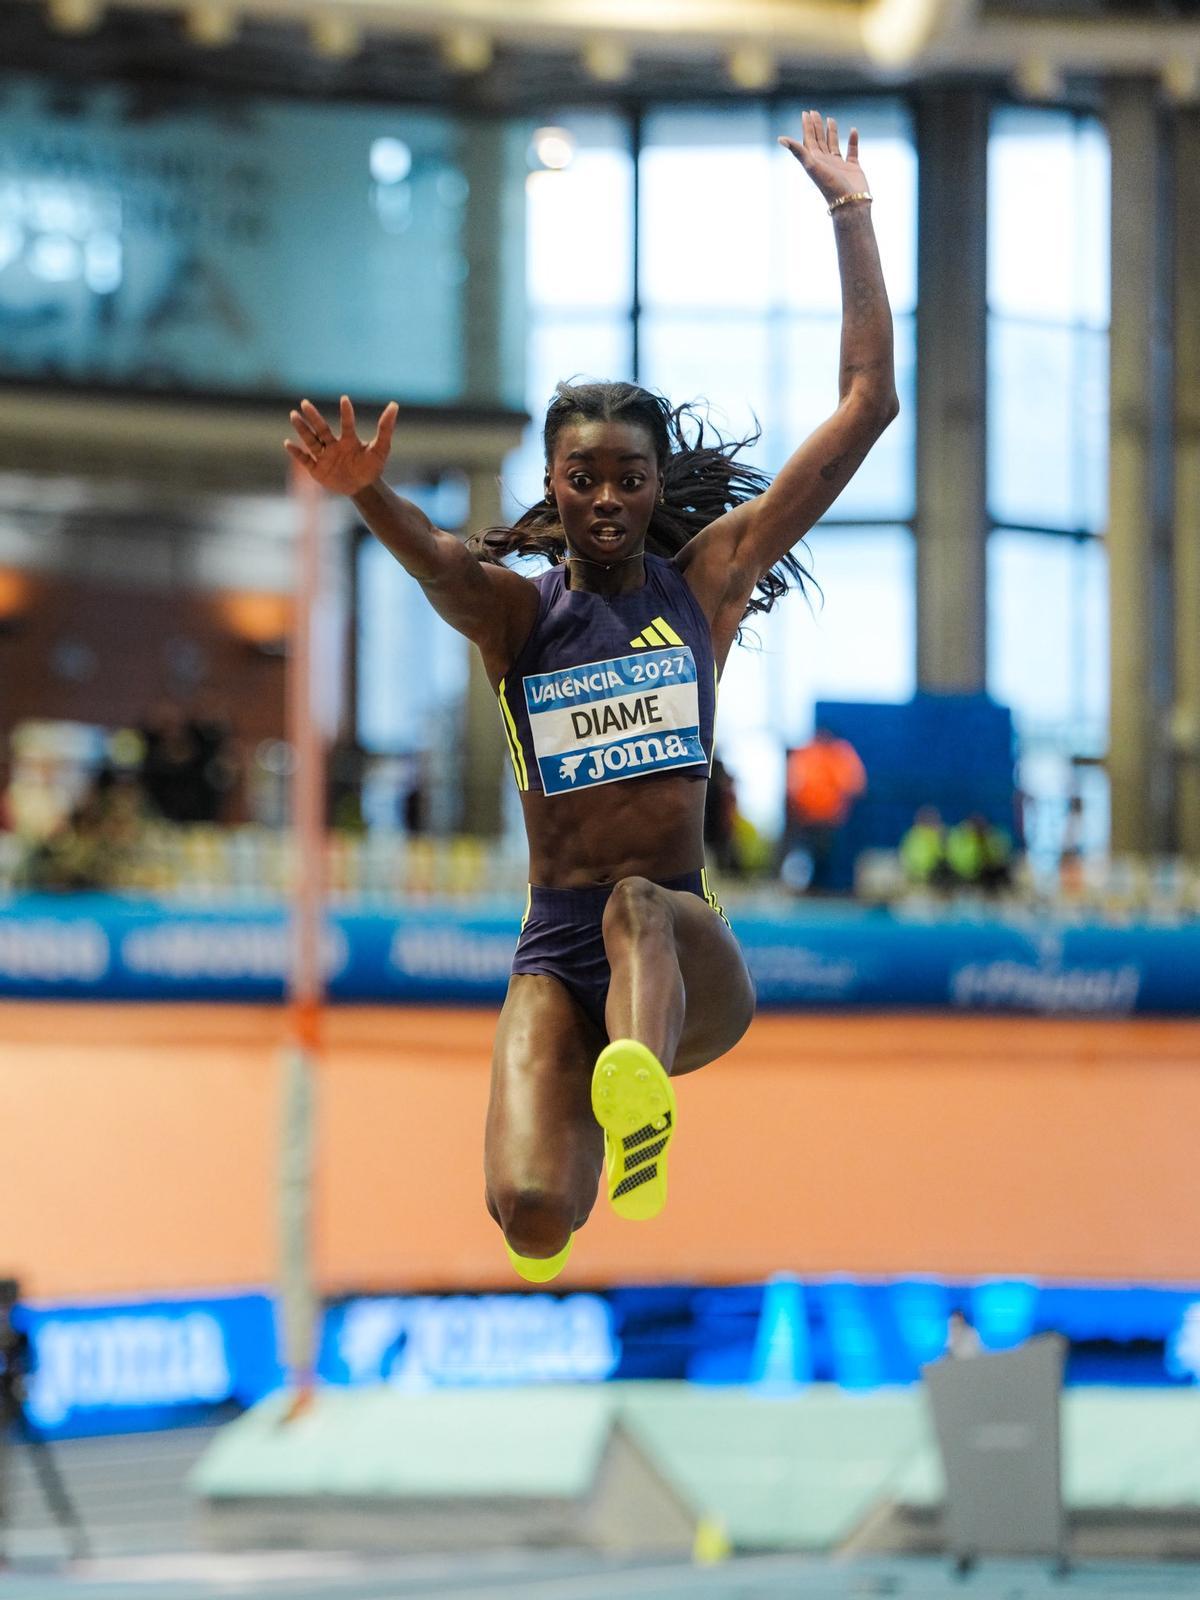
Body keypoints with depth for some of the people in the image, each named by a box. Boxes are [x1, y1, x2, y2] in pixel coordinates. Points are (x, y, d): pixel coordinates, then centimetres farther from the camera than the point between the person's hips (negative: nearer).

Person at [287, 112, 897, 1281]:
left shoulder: (704, 580, 7)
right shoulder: (515, 608, 5)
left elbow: (867, 404, 5)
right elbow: (437, 561, -21)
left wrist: (851, 216, 1)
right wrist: (366, 496, -44)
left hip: (693, 961, 0)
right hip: (557, 954, 0)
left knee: (639, 906, -35)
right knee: (529, 1208, -22)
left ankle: (637, 1094, -59)